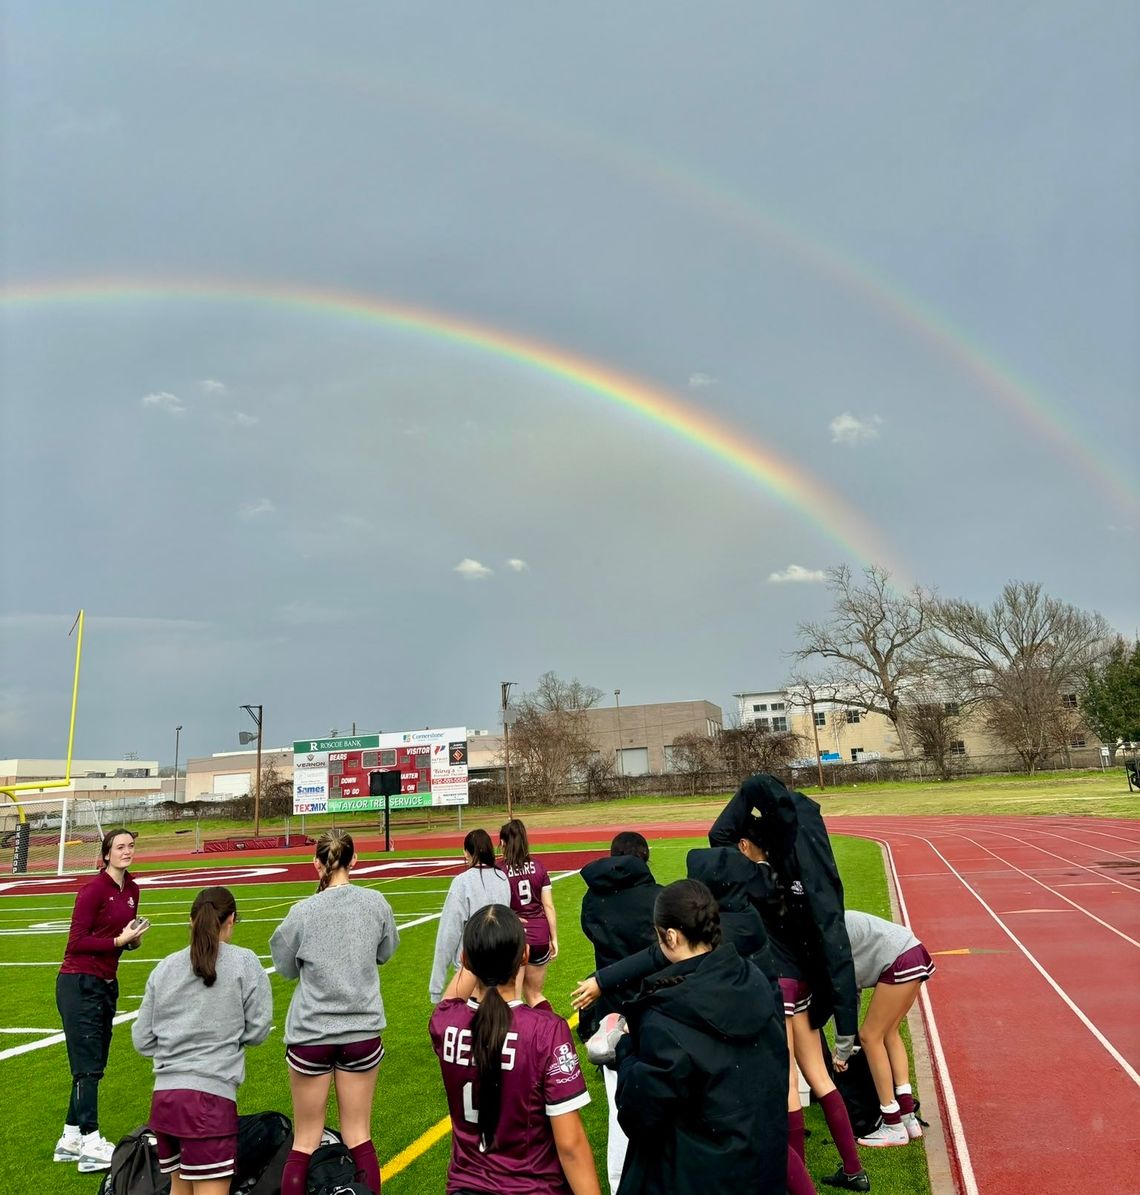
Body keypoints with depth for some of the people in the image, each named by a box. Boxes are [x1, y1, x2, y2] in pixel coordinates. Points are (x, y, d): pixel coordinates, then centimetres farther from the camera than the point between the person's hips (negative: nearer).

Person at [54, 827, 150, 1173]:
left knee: (94, 1066, 14)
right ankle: (91, 1146, 0)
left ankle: (70, 1140, 26)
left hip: (106, 984, 8)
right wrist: (119, 940, -21)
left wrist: (134, 937, -3)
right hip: (79, 985, -8)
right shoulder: (94, 889, -16)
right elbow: (77, 941, -16)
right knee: (88, 1066, -4)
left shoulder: (132, 889, 7)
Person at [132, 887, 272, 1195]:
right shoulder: (244, 962, -5)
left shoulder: (164, 967, 8)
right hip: (210, 1096, -5)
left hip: (164, 1096, 6)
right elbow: (257, 1031, -2)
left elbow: (142, 1040, 12)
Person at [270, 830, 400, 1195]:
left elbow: (286, 968, 2)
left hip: (310, 1033, -1)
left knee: (305, 1142, 14)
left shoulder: (302, 912, -14)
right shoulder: (375, 902, -9)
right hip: (362, 1031, 1)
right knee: (359, 1138, 14)